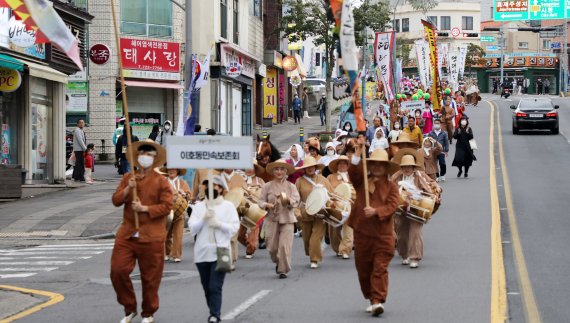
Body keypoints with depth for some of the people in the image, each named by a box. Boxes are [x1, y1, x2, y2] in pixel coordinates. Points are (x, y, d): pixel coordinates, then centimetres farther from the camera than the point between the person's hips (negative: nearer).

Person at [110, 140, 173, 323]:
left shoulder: (161, 181, -3)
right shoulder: (127, 178, 10)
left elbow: (166, 206, -9)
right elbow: (116, 200, 4)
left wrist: (144, 208, -17)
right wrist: (127, 189, -13)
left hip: (151, 237, -4)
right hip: (127, 233, 4)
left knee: (150, 277, 4)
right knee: (118, 271, -3)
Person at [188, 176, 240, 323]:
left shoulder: (228, 206, 6)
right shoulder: (198, 206, 11)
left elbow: (234, 228, -1)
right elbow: (192, 228, 2)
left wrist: (219, 224, -15)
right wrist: (204, 219, -13)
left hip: (220, 252, -3)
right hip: (202, 252, 3)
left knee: (215, 287, -12)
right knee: (207, 287, 8)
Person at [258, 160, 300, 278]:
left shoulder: (291, 186, 5)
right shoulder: (267, 186, 5)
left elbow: (296, 201, -3)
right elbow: (261, 201, 6)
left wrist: (288, 200, -24)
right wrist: (267, 205, -15)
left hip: (287, 219, -1)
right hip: (272, 219, 1)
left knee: (285, 245, -10)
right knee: (272, 246, 2)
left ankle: (283, 270, 1)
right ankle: (278, 263, 33)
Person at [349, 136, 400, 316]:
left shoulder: (391, 187, 2)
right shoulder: (362, 182, 10)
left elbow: (392, 206, -10)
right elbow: (353, 172, -10)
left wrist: (376, 211, -25)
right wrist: (358, 152, -19)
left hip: (383, 235, -3)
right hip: (362, 233, 3)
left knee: (380, 269, -10)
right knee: (363, 269, 10)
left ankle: (378, 301, -15)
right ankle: (371, 299, 24)